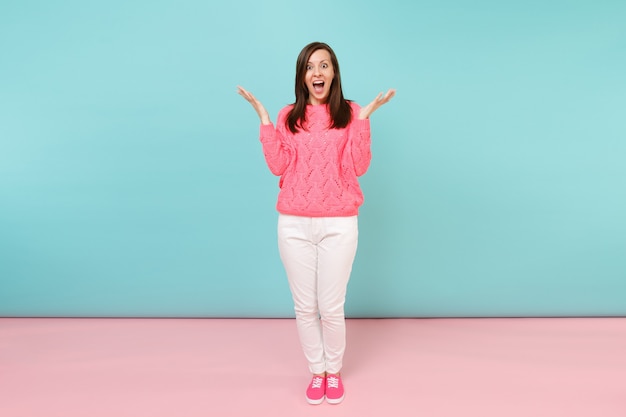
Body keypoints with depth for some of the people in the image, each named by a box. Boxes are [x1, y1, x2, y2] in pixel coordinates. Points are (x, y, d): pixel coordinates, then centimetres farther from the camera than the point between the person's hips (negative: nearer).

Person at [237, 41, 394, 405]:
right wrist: (264, 118, -6)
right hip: (294, 225, 2)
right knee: (305, 307, 9)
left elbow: (358, 167, -8)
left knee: (332, 307, 5)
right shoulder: (289, 116, 8)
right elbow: (278, 166, -4)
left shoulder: (351, 113, 2)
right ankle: (317, 372, 32)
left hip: (339, 225, -2)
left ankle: (335, 371, 31)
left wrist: (364, 117, -13)